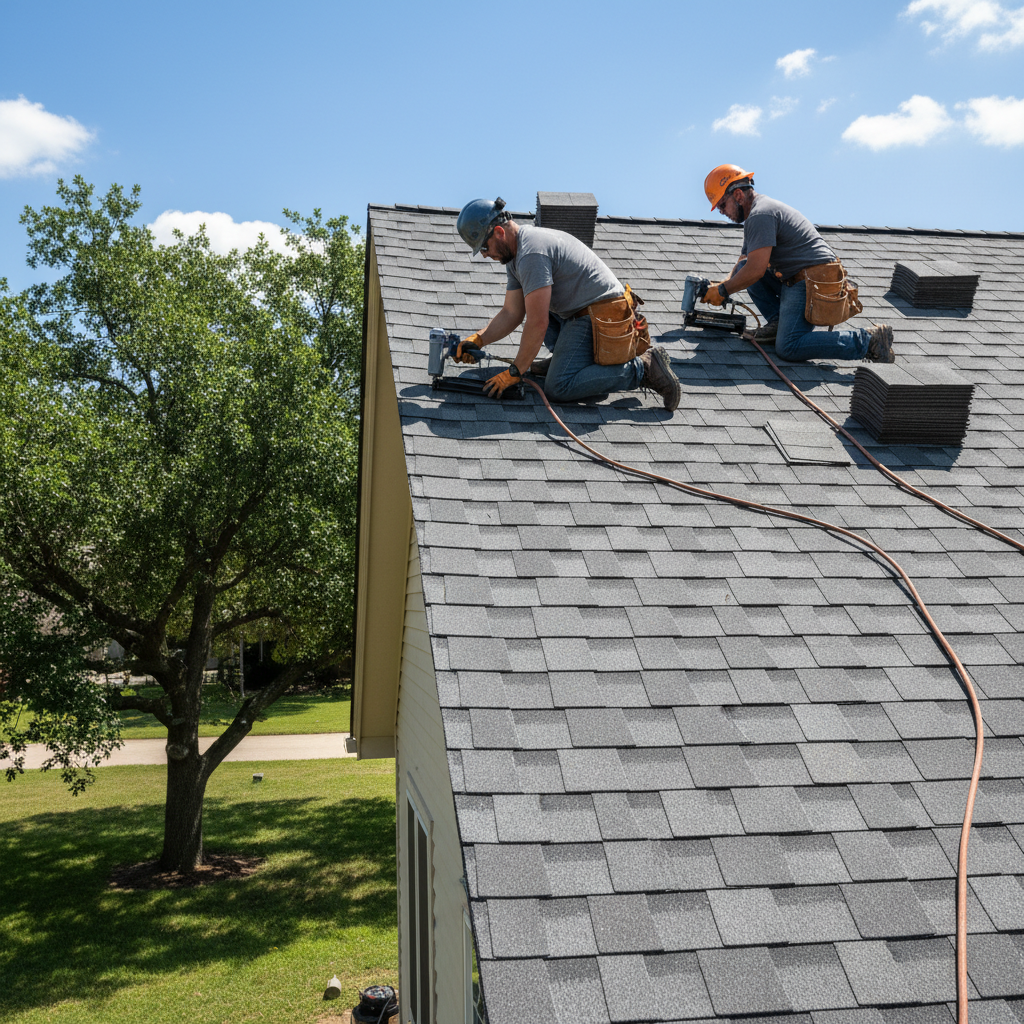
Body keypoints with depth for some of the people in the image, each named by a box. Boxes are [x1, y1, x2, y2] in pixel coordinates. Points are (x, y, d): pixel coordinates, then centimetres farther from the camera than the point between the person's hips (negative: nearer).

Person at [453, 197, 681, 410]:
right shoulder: (515, 255, 13)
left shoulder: (531, 253, -20)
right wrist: (478, 339, 1)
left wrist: (512, 373, -17)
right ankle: (565, 357, 13)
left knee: (557, 388, -18)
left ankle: (642, 369, -14)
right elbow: (511, 314, 15)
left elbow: (538, 325, -23)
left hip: (598, 319, -11)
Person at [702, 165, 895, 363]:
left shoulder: (760, 215, -13)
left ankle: (868, 341, -18)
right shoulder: (760, 209, 22)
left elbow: (756, 270, -21)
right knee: (743, 269, 10)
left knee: (788, 347, -21)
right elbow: (746, 262, 28)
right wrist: (724, 284, 11)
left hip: (812, 282, -11)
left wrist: (723, 291, -8)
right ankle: (778, 321, 6)